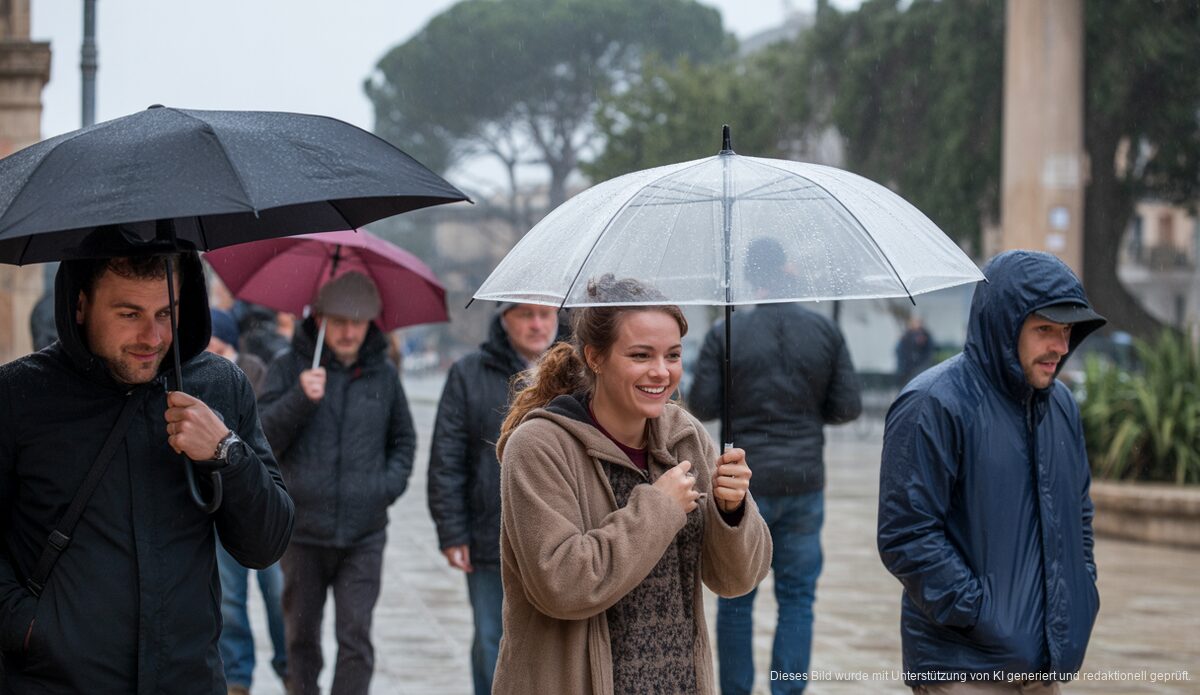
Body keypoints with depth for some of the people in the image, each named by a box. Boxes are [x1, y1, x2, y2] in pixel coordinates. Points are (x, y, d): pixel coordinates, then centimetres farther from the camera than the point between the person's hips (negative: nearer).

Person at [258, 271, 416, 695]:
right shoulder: (288, 368, 2)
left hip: (364, 536, 0)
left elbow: (404, 439, 20)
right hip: (303, 531, 0)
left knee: (356, 640, -6)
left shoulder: (383, 374, 8)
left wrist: (392, 482, 2)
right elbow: (263, 437, -6)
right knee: (302, 636, 10)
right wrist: (299, 399, -21)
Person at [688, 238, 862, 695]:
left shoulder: (726, 334, -7)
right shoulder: (825, 331, -1)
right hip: (804, 484, 2)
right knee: (797, 597, 8)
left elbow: (701, 407, -8)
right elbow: (848, 407, 0)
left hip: (743, 485, -1)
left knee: (736, 600, 8)